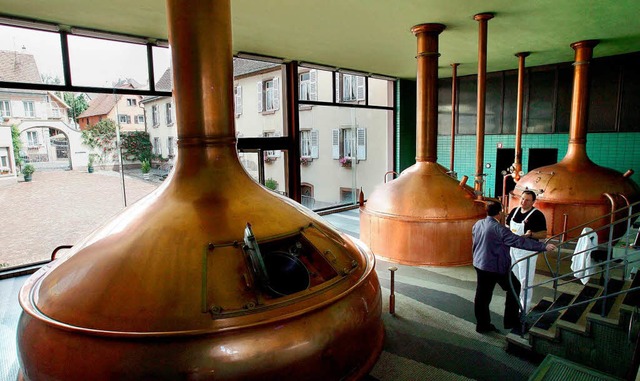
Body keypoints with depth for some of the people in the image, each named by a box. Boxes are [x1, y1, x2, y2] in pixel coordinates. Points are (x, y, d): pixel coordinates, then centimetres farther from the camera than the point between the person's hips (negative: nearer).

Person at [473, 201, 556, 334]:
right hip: (497, 267, -7)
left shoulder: (477, 224, 3)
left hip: (479, 265, 7)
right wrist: (543, 246, -15)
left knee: (482, 295, 12)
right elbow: (520, 241, -21)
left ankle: (482, 324, 21)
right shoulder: (499, 228, -20)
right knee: (514, 288, 16)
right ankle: (511, 321, 24)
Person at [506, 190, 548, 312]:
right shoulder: (514, 211, 4)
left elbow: (544, 234, -14)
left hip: (527, 251, -6)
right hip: (512, 248, 7)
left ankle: (525, 306, 16)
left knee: (525, 279, 2)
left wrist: (531, 234, -31)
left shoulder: (537, 215, -14)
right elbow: (507, 225, 18)